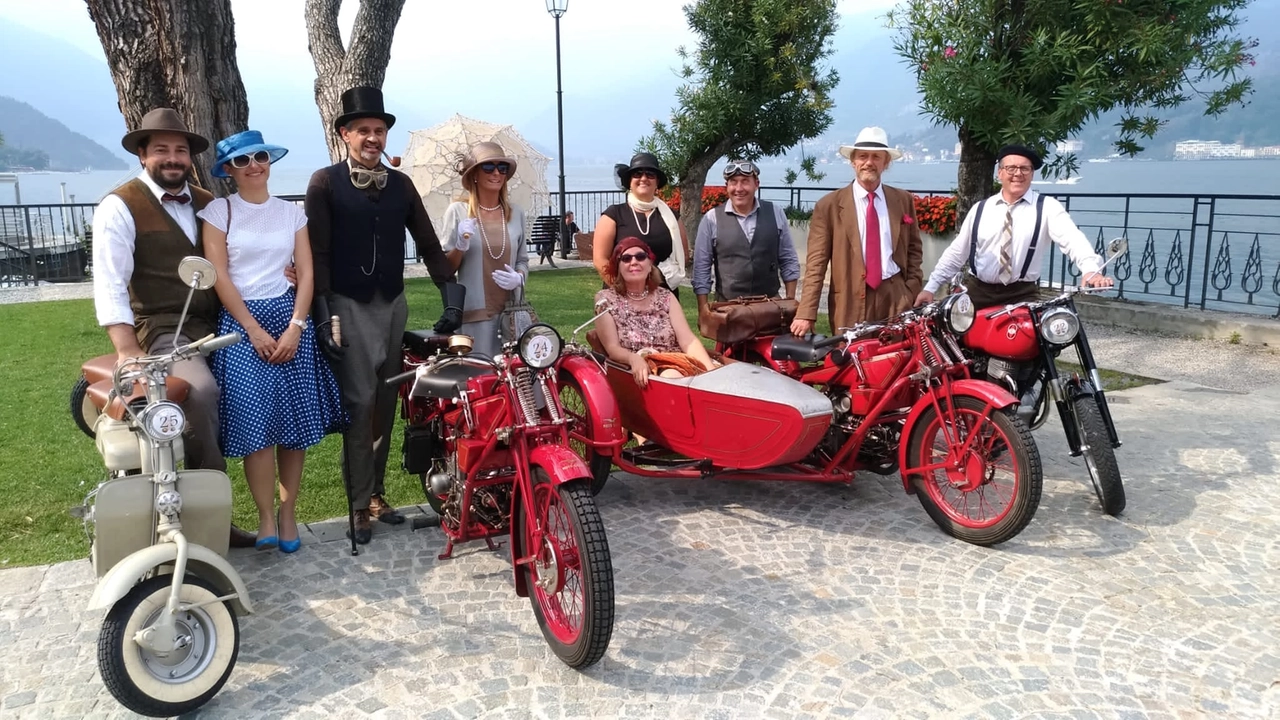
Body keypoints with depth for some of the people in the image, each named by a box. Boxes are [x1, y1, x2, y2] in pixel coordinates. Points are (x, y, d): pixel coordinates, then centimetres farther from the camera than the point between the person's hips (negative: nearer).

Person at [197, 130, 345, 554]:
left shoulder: (292, 213, 10)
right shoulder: (218, 212, 2)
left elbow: (306, 273, 5)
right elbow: (218, 277, -3)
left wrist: (295, 327, -7)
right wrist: (254, 329, -10)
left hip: (289, 317, 3)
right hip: (240, 322, -2)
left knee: (297, 423, 0)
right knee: (256, 424, -10)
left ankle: (288, 514, 10)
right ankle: (266, 517, 0)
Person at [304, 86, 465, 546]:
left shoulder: (401, 184, 11)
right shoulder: (325, 183, -1)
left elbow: (428, 244, 11)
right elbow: (317, 253, -6)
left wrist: (452, 296, 1)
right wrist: (321, 316, -12)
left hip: (394, 305, 4)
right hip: (348, 306, -4)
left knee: (385, 403, 8)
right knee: (359, 403, -9)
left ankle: (376, 493, 19)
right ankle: (360, 505, -1)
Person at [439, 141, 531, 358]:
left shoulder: (517, 213, 9)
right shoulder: (457, 211, 0)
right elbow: (445, 268, 2)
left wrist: (519, 278, -5)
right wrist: (460, 247, -16)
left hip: (512, 311, 3)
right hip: (473, 313, -3)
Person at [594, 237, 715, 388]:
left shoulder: (665, 297, 12)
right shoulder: (606, 299, 5)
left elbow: (688, 341, 2)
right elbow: (613, 348, -3)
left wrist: (711, 370, -16)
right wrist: (634, 358, -27)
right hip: (637, 373, -3)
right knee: (671, 376, -36)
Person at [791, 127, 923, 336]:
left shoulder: (904, 201, 11)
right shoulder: (829, 205, 0)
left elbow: (914, 248, 19)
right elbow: (816, 263, -4)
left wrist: (912, 292, 5)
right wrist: (806, 314, -12)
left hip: (896, 298, 3)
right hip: (850, 300, -2)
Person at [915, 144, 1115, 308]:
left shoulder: (1047, 207, -1)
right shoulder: (980, 209, 9)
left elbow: (1072, 239, -15)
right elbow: (957, 251, 12)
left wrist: (1091, 270, -35)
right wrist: (930, 287, 7)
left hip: (1021, 296, -3)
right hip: (977, 292, 3)